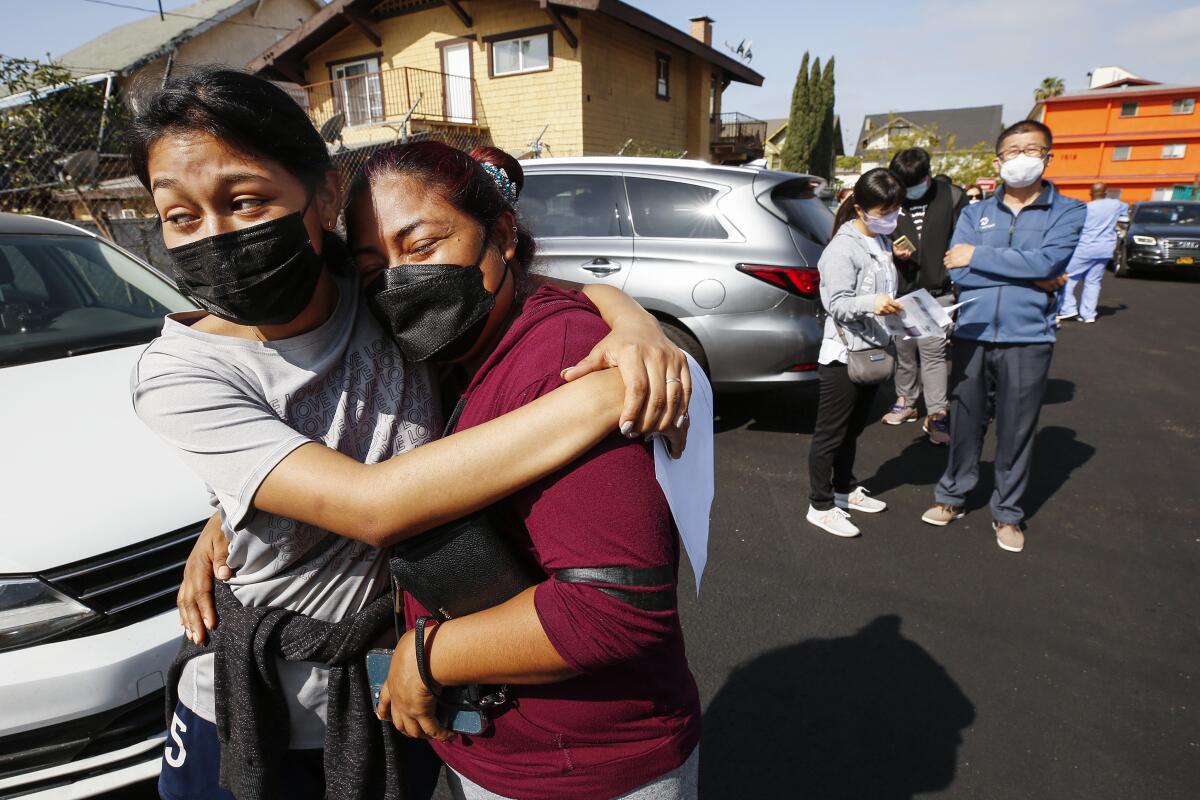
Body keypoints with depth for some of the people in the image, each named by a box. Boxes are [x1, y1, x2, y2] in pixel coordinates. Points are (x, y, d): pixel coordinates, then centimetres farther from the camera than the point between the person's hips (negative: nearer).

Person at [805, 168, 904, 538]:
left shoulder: (882, 243, 12)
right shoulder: (843, 249, -15)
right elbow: (837, 304, -23)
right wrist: (870, 303, -38)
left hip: (871, 351, 9)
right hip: (843, 355, -9)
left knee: (853, 428, 19)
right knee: (830, 434, 0)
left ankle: (845, 490, 34)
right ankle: (821, 506, 10)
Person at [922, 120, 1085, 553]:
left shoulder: (1068, 212, 3)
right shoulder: (975, 213, 8)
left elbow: (1046, 261, -17)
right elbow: (957, 272, -8)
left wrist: (978, 256, -11)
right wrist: (1029, 278, -11)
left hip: (1027, 338, -2)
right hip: (971, 335, 2)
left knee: (1016, 431, 7)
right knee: (964, 423, 11)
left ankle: (1007, 513, 24)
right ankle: (952, 496, 29)